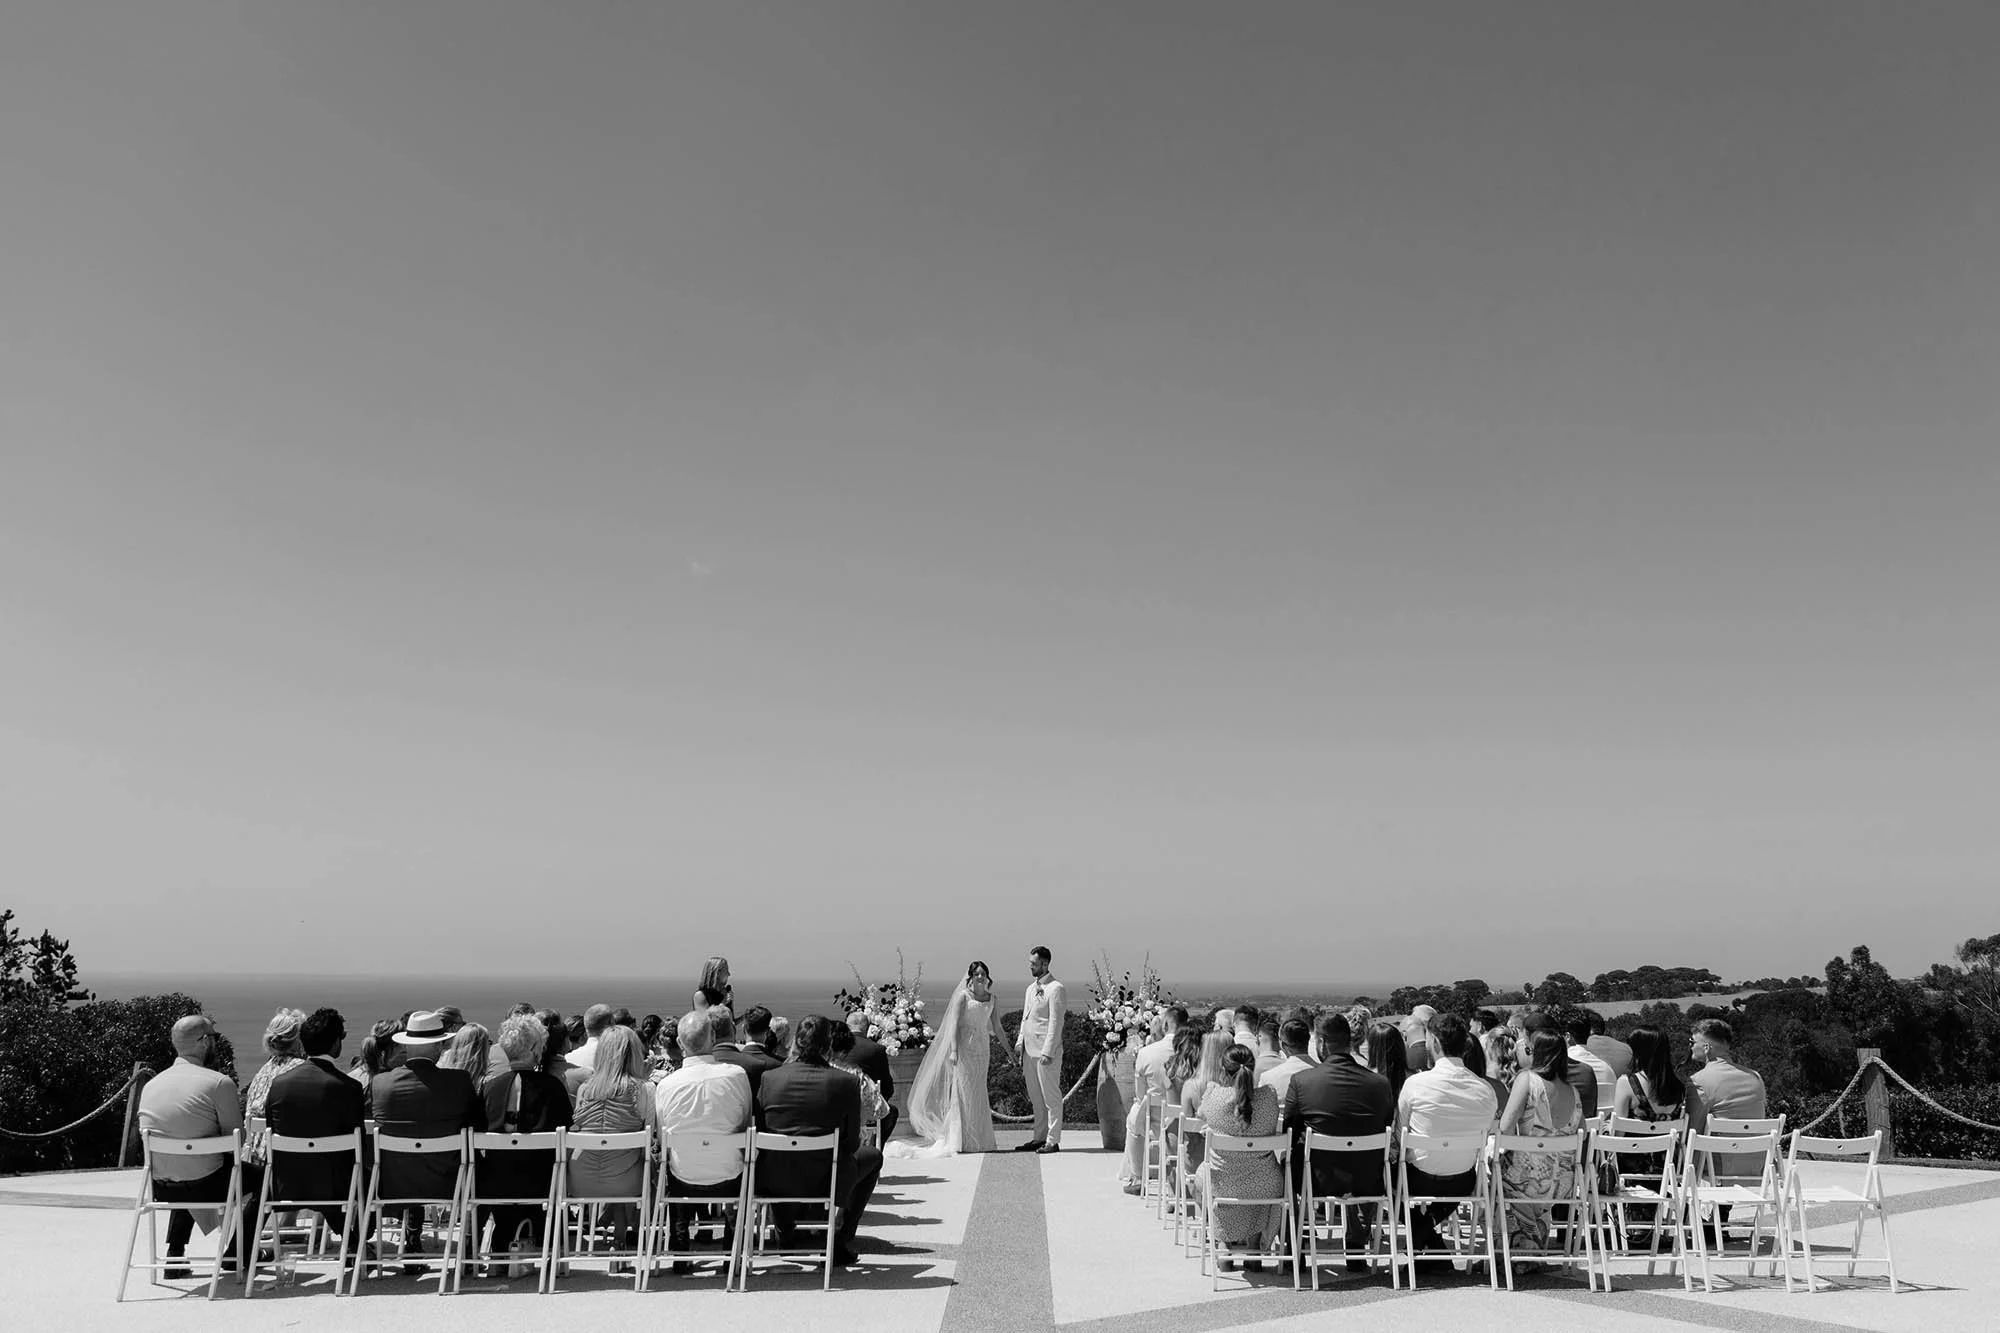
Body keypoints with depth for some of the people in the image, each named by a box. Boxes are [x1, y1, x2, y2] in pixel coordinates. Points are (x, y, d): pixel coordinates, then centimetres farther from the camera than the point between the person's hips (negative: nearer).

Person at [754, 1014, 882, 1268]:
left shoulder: (769, 1078, -9)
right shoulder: (846, 1082, -15)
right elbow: (852, 1144, -7)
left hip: (776, 1182, 3)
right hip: (825, 1181, -3)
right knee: (873, 1156, 26)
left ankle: (785, 1234, 42)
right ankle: (841, 1242, 22)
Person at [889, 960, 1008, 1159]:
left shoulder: (991, 999, 10)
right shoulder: (963, 996, -5)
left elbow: (997, 1028, 15)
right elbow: (954, 1023, -10)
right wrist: (953, 1050, -18)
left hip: (982, 1047, 5)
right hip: (964, 1045, -5)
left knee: (978, 1093, 8)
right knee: (962, 1091, -5)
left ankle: (979, 1139, 15)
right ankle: (961, 1140, 1)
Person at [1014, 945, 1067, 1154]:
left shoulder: (1055, 988, -9)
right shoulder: (1031, 988, 17)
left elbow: (1056, 1022, -13)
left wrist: (1047, 1051, -17)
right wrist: (1020, 1042, 12)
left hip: (1046, 1051, -8)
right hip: (1029, 1050, 8)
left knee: (1051, 1097, -1)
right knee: (1035, 1097, 13)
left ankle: (1053, 1141, 4)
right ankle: (1039, 1138, 20)